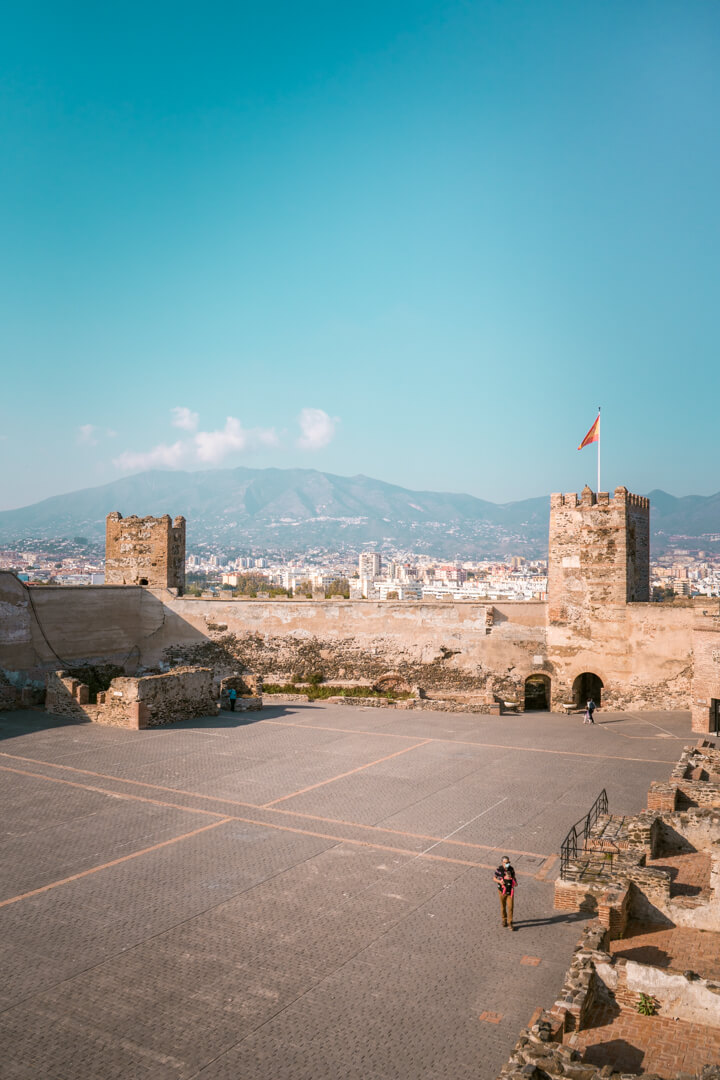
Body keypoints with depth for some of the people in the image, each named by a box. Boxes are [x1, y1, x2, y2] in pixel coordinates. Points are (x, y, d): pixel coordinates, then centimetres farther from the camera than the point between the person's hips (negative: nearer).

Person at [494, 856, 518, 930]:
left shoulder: (511, 869, -10)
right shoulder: (499, 870, -20)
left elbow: (513, 877, 7)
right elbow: (494, 878, -6)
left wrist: (515, 883, -14)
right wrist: (499, 881, -27)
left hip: (510, 892, 1)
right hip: (502, 891, -1)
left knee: (510, 907, -4)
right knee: (503, 907, 15)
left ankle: (510, 923, 7)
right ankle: (504, 920, 37)